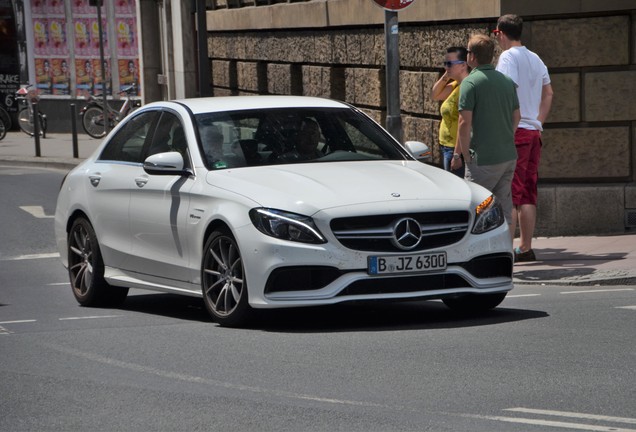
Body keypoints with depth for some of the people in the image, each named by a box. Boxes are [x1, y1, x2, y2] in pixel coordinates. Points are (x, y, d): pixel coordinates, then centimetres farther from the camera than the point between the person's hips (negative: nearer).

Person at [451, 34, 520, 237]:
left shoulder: (470, 82, -12)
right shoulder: (507, 81, 10)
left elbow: (465, 122, -15)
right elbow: (516, 116, 16)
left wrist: (459, 154, -7)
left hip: (483, 158, -7)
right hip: (509, 156, 7)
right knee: (503, 209, 11)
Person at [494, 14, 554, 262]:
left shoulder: (508, 57, -8)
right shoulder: (535, 59, 17)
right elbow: (548, 94, 20)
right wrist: (538, 122, 18)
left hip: (514, 130, -8)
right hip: (533, 131, 8)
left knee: (509, 194, -9)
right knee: (527, 194, 11)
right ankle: (526, 248, 13)